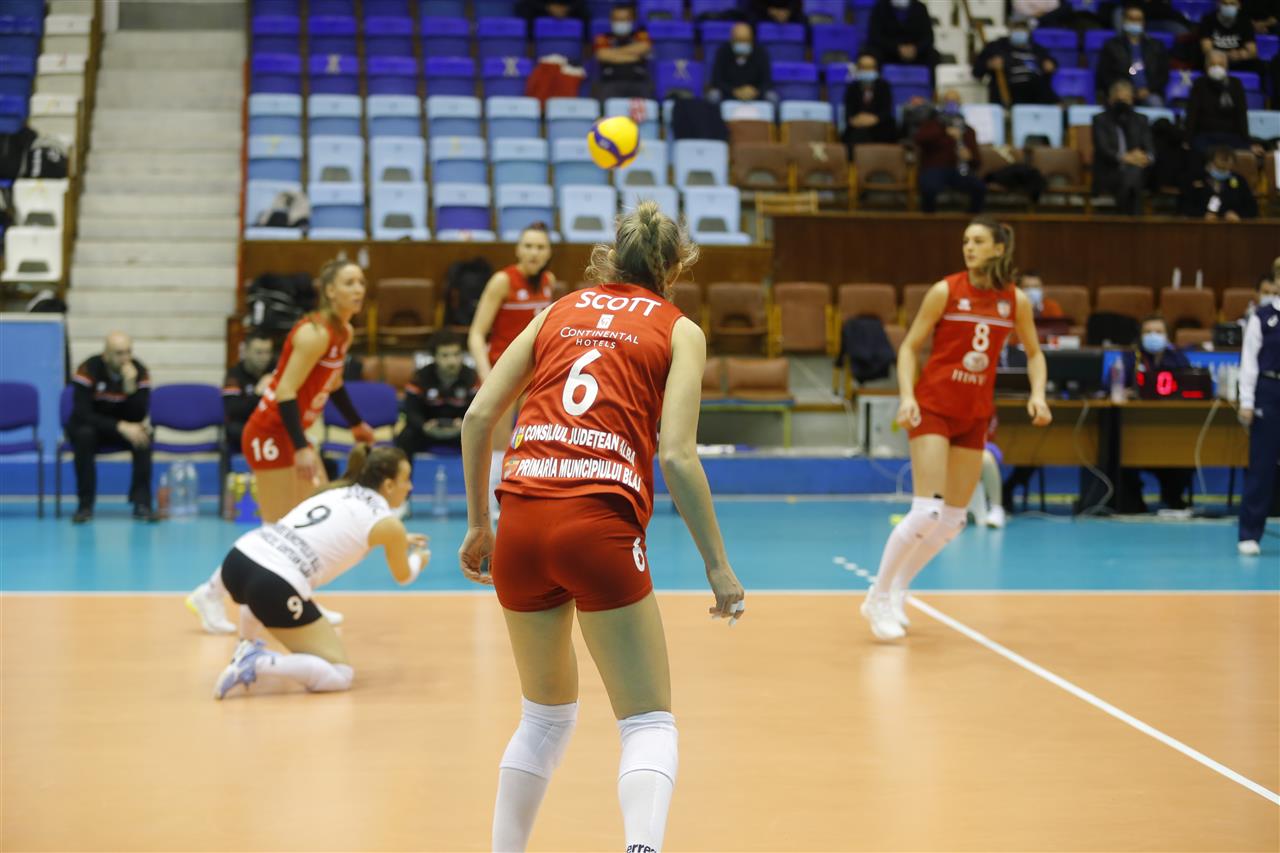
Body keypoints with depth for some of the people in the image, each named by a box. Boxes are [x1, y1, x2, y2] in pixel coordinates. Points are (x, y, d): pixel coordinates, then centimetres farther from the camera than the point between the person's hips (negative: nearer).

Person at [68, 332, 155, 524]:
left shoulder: (139, 371, -13)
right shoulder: (89, 370, -22)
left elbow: (140, 416, -19)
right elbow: (82, 414, -27)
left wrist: (131, 386, -36)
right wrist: (120, 426, -37)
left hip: (124, 427, 2)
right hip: (91, 426, -2)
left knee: (143, 435, -29)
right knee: (84, 434, -36)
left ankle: (142, 503, -25)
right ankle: (85, 505, -26)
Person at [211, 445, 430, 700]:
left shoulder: (338, 491, 25)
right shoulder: (388, 523, 6)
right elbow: (404, 576, 26)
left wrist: (399, 541, 57)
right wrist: (419, 558, 49)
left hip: (239, 559, 8)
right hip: (275, 585, -8)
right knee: (340, 676, 3)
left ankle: (246, 647, 25)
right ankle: (257, 664, -14)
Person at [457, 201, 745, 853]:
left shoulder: (560, 311, 19)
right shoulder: (678, 330, 9)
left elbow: (478, 416, 12)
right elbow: (677, 455, -4)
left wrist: (478, 524, 21)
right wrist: (718, 564, 1)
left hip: (521, 522, 4)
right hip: (600, 524, -4)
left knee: (546, 713, 24)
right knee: (649, 724, 3)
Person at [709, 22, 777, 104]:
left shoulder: (761, 52, -10)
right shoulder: (722, 52, -12)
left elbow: (767, 82, -13)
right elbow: (717, 81, -15)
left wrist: (755, 91, -36)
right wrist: (735, 92, -33)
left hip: (755, 97, 1)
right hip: (728, 95, -1)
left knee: (771, 97, -26)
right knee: (713, 96, -30)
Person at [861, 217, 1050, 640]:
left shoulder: (1016, 300, 1)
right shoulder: (945, 291, -8)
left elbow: (1034, 354, 13)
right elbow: (910, 347, -4)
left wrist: (1037, 394, -4)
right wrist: (907, 395, -17)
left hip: (975, 415, 5)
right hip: (933, 407, -5)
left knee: (952, 521, 6)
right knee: (926, 511, -16)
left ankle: (896, 591, 23)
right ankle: (878, 598, -3)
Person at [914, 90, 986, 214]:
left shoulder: (968, 130, 20)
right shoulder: (932, 124, 14)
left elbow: (975, 160, 15)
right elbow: (919, 138, -10)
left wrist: (969, 157, -11)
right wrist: (945, 132, -21)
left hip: (958, 171, 2)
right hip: (934, 169, -2)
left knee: (980, 188, -29)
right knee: (929, 189, -37)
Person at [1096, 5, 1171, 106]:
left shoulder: (1156, 46, 19)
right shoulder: (1111, 45, 13)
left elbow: (1164, 75, 15)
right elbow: (1104, 75, 6)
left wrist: (1148, 90, -5)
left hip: (1149, 95, 2)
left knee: (1155, 103, -32)